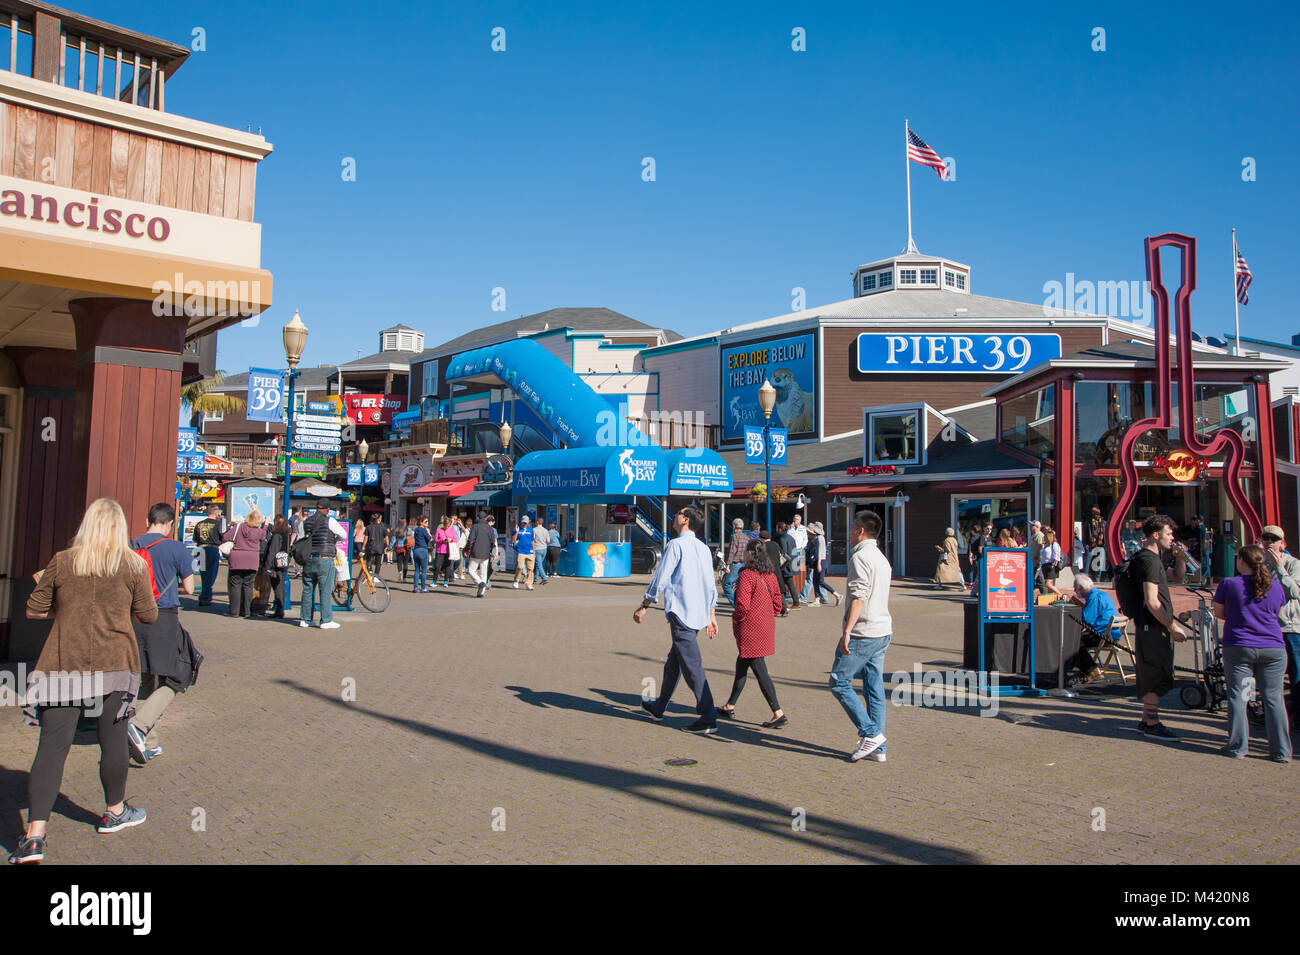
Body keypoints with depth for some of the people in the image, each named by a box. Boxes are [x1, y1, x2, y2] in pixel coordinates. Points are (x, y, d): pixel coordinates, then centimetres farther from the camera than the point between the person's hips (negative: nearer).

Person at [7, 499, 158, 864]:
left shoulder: (61, 562, 2)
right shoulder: (133, 565, -1)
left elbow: (34, 611, 8)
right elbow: (148, 615, 4)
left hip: (63, 665, 1)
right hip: (113, 662, 0)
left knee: (52, 745, 0)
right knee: (113, 740, 12)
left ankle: (34, 836, -7)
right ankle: (115, 812, 30)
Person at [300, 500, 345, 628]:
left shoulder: (306, 522, 8)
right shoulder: (330, 521, -6)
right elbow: (344, 536, 1)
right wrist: (334, 539, 21)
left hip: (308, 560, 5)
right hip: (325, 560, -5)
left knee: (307, 590, 12)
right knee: (325, 591, -2)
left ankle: (304, 619, 17)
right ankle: (326, 620, -1)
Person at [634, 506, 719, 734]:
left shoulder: (676, 545, -10)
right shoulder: (704, 548, 14)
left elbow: (660, 578, -10)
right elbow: (711, 585, 16)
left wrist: (644, 607, -2)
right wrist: (711, 616, 21)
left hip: (680, 612, -9)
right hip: (699, 613, 9)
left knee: (692, 665, -7)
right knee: (673, 662, 19)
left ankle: (708, 717, -8)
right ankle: (658, 708, 32)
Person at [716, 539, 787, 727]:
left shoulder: (747, 575, -16)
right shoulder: (770, 575, 7)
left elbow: (743, 604, -22)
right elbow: (777, 603, 10)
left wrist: (735, 619, -5)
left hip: (750, 629, -9)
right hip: (767, 626, 9)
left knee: (760, 671, -5)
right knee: (741, 665, 20)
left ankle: (778, 714, -7)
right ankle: (730, 707, 30)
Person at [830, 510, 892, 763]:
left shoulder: (860, 556, -12)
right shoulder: (881, 558, 17)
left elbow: (858, 597, -21)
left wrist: (847, 631, -23)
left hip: (863, 634, -9)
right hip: (883, 631, 9)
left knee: (839, 683, -1)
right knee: (875, 688, 9)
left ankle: (870, 733, -3)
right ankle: (878, 748, 11)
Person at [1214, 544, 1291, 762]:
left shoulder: (1228, 584, -6)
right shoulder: (1276, 587, 2)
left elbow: (1219, 613, 4)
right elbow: (1276, 612, 17)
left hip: (1238, 648, -2)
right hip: (1273, 648, 2)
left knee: (1237, 696, 4)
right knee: (1273, 698, 7)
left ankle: (1237, 748, 6)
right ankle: (1281, 751, 9)